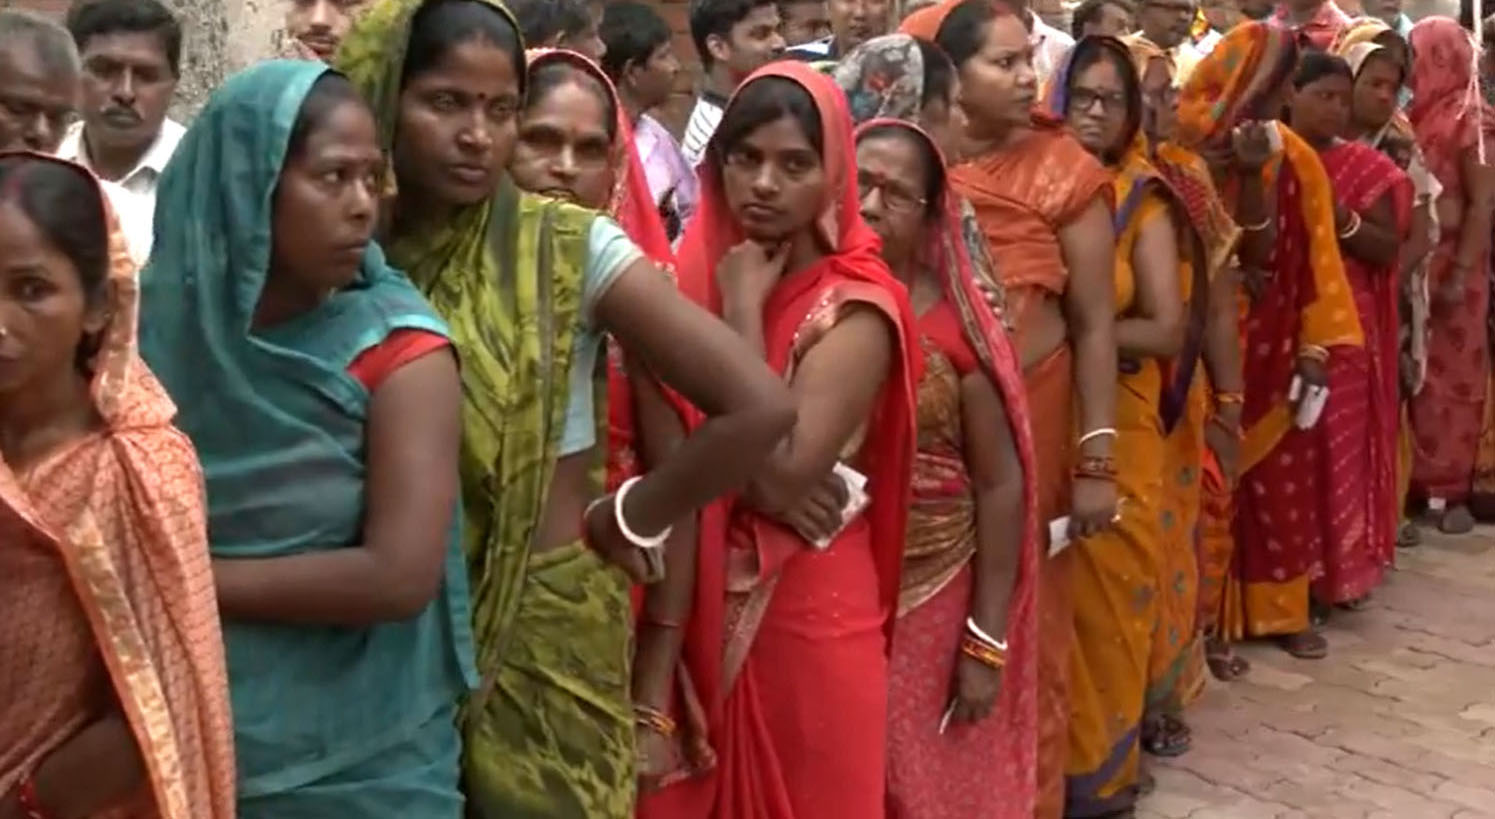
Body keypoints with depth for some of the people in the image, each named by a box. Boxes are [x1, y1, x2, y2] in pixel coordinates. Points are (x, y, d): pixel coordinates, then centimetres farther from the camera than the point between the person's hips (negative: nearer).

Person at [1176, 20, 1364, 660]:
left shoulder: (1293, 158, 3)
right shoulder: (1193, 150, -9)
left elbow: (1310, 257, 2)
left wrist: (1316, 347, -5)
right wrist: (1248, 175, -24)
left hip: (1275, 346, 4)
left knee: (1283, 482, 10)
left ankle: (1278, 610, 23)